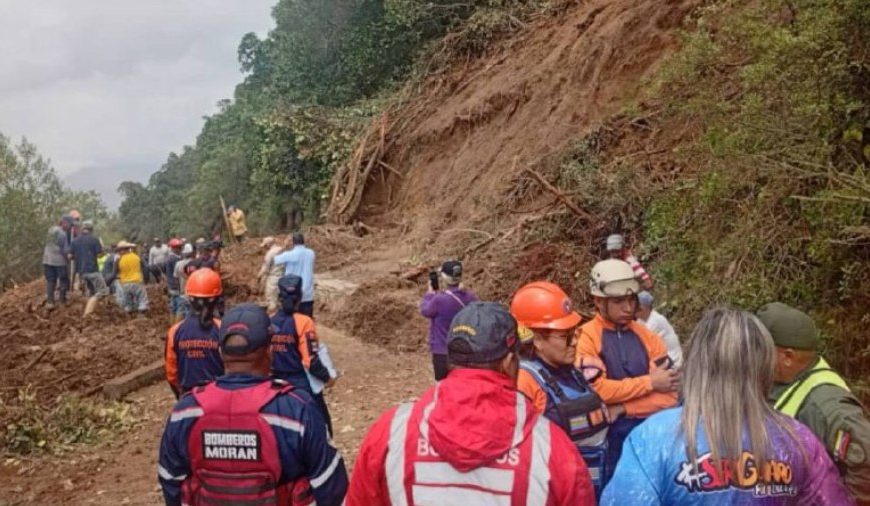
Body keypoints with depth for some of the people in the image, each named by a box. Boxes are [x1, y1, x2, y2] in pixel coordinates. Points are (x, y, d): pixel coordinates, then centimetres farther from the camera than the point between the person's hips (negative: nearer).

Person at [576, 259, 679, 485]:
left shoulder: (647, 336, 6)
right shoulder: (586, 337, -7)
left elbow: (668, 396, 0)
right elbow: (597, 390, -16)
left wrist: (623, 409, -13)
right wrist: (650, 382, -9)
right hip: (609, 440, -4)